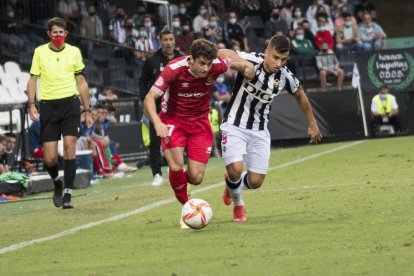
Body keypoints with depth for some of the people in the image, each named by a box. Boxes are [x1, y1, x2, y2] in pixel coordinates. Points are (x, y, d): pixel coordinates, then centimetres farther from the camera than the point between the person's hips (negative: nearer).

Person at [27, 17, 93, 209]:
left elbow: (81, 82, 13)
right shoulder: (40, 52, 5)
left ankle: (67, 194, -10)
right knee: (49, 158, -4)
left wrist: (87, 111, 12)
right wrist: (31, 104, -7)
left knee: (69, 146, -15)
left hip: (70, 102, 0)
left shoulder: (74, 52, 8)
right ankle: (57, 182, 28)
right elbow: (33, 79, 7)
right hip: (48, 105, 0)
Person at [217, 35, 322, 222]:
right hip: (235, 125, -3)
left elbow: (300, 96, 13)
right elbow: (221, 53, -31)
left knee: (255, 182, -1)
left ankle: (232, 185, 37)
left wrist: (312, 124, 22)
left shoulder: (286, 78, -8)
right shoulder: (252, 62, -20)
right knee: (235, 169, -20)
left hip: (259, 131, 3)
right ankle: (238, 204, 14)